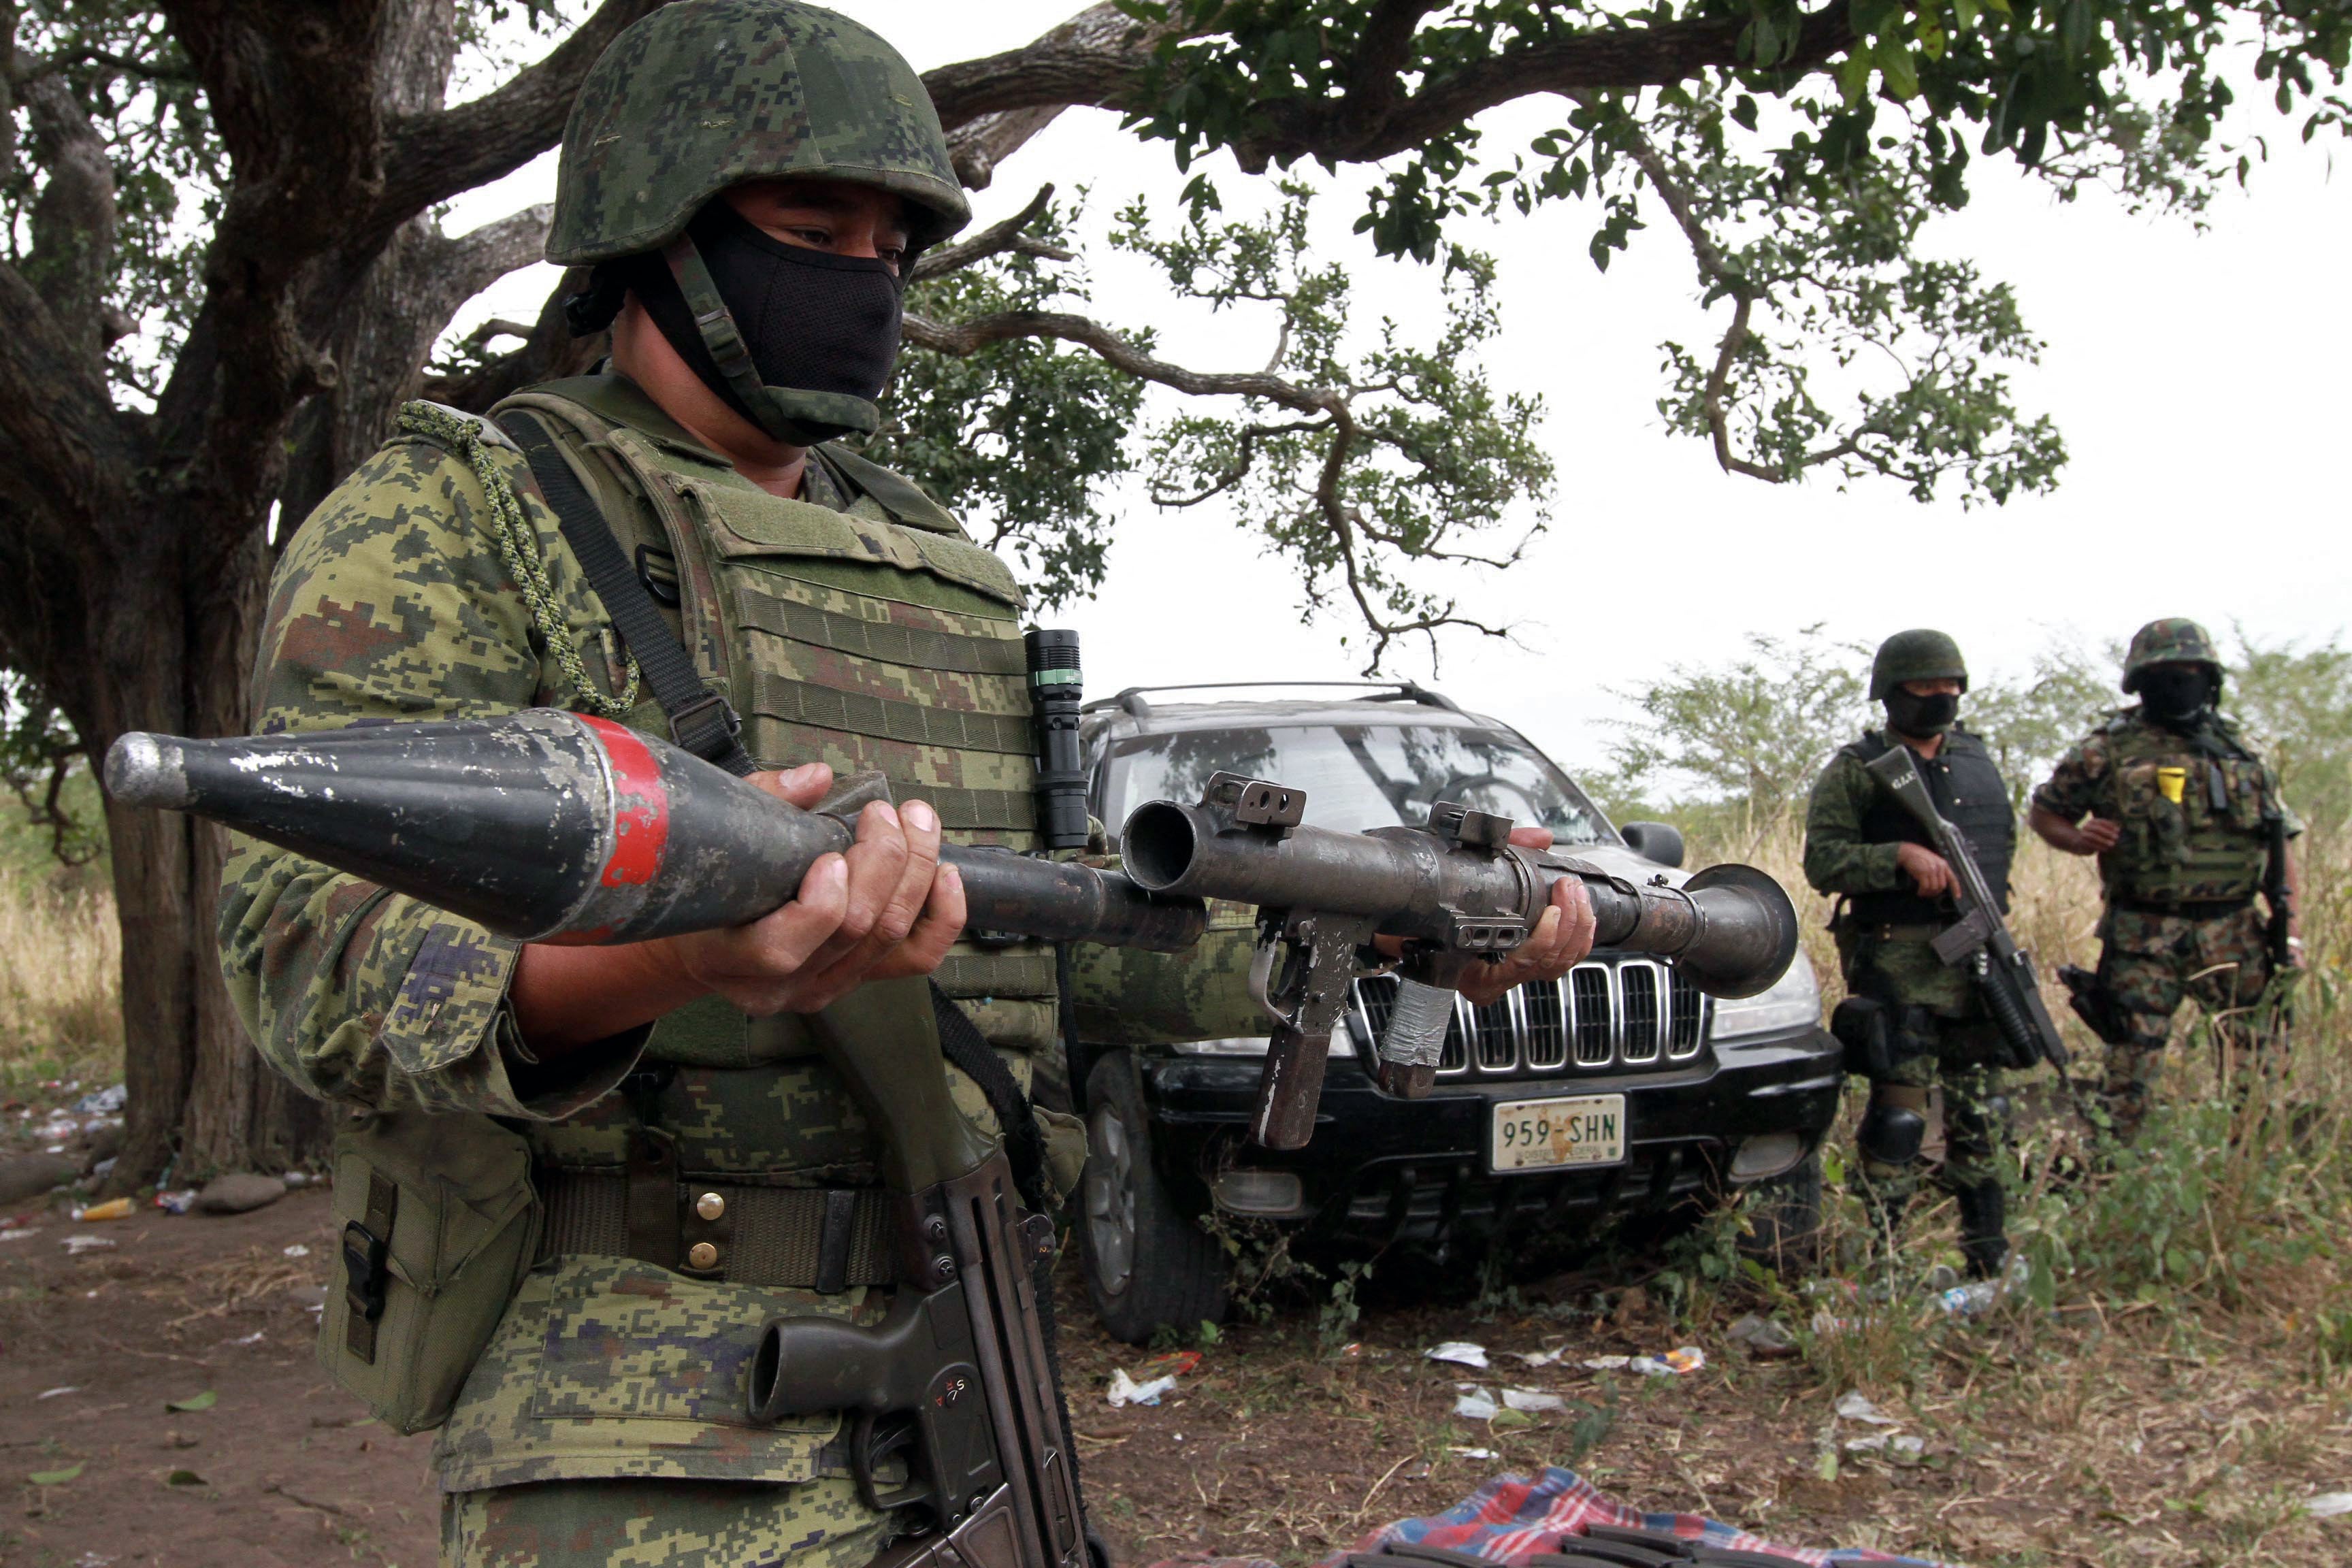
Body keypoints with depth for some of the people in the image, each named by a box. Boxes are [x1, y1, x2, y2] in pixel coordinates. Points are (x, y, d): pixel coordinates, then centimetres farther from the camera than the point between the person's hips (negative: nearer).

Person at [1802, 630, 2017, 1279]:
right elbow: (1822, 859, -10)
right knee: (1897, 1116, -6)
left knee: (1982, 1115, 12)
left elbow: (2005, 838, 27)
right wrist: (1901, 855, -22)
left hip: (1978, 958, 6)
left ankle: (1990, 1259, 23)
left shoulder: (1977, 760, 15)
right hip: (1898, 965, -6)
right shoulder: (1857, 770, -2)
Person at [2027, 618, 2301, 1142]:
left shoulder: (2239, 751, 10)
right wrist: (2080, 840, -14)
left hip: (2236, 934, 4)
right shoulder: (2108, 750, -1)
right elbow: (2043, 813, 8)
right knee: (2129, 1065, -2)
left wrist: (2289, 927, 6)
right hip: (2144, 936, -4)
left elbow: (2279, 842, 14)